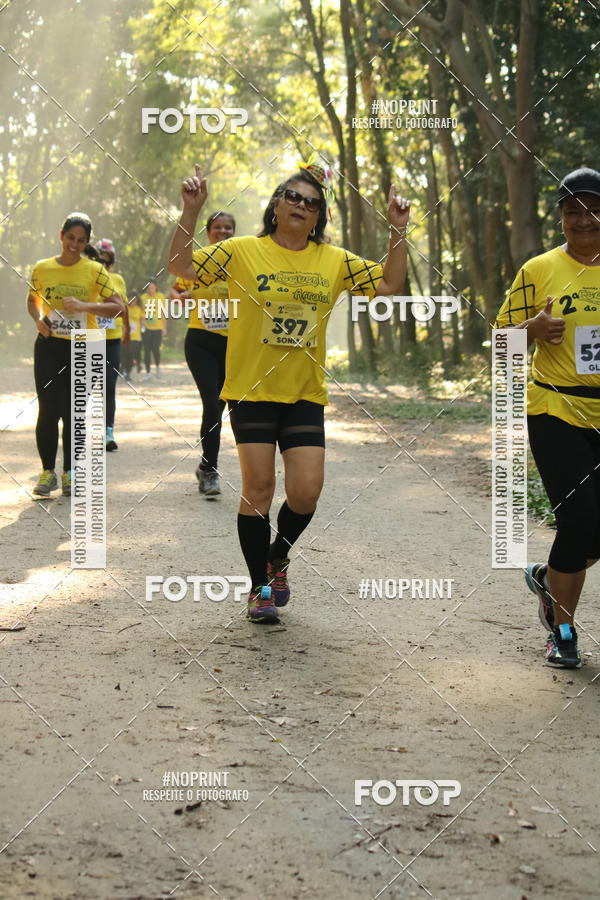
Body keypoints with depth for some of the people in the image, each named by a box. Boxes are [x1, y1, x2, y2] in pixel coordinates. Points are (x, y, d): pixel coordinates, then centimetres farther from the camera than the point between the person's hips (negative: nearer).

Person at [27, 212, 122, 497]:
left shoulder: (94, 270, -5)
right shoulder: (42, 268, 1)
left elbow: (117, 306, -8)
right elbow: (32, 298, 17)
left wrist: (84, 306, -21)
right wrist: (38, 318, -4)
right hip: (49, 346, 1)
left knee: (73, 411, 3)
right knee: (48, 410, -3)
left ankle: (69, 472, 16)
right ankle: (48, 471, 9)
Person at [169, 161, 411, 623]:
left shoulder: (334, 260, 7)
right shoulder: (243, 251, -1)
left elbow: (390, 284, 8)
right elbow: (181, 266, -6)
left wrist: (398, 230, -1)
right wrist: (191, 212, -16)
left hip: (305, 394, 2)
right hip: (252, 390, -2)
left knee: (306, 492, -4)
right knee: (259, 488, -1)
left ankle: (278, 556, 27)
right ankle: (259, 586, 14)